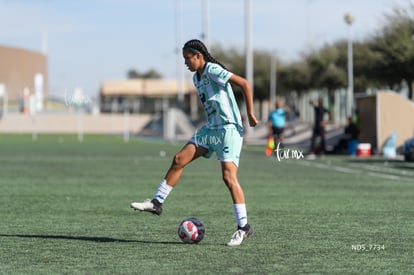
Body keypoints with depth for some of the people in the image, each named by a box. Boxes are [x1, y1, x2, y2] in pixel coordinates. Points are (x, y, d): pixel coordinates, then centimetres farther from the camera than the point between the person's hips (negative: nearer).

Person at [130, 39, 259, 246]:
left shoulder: (213, 70, -15)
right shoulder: (197, 78, 13)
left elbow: (244, 84, -18)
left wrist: (250, 115, -18)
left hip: (229, 129, -9)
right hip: (211, 128, 9)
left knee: (228, 176, -16)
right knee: (179, 159, 3)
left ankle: (244, 227, -12)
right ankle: (157, 202, 10)